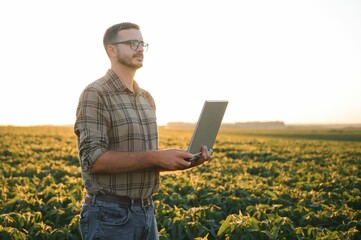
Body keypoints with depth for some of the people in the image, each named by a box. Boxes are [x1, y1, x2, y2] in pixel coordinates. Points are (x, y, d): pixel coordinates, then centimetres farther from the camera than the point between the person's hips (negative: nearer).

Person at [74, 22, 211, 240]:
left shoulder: (147, 98, 13)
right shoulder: (95, 95, -11)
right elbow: (94, 159, -21)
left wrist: (185, 160, -2)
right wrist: (156, 157, -23)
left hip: (147, 212, 8)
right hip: (110, 215, -7)